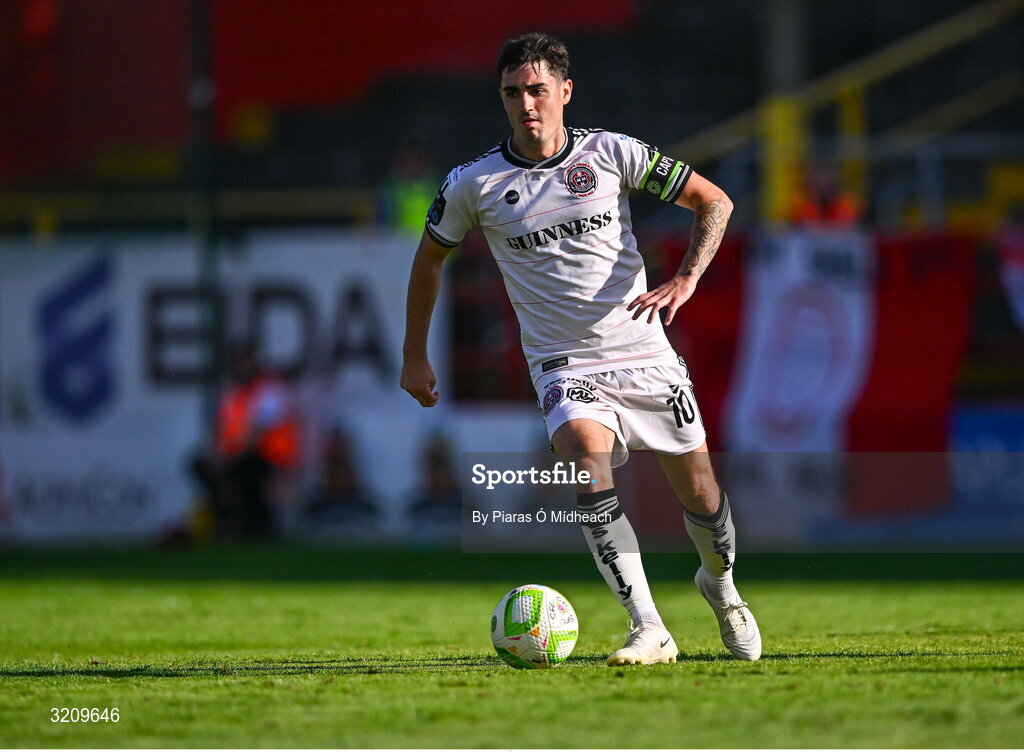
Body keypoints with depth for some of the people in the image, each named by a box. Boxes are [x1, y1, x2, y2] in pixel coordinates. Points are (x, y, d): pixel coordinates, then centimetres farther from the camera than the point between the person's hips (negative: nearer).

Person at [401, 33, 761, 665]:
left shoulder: (611, 154, -2)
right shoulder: (473, 185, -1)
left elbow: (715, 201, 4)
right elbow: (430, 257, 17)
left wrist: (685, 281, -11)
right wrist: (416, 356, 17)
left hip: (645, 354, 1)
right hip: (565, 367, -1)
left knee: (700, 497, 4)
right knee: (588, 455, -31)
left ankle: (721, 586, 41)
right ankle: (650, 632, -34)